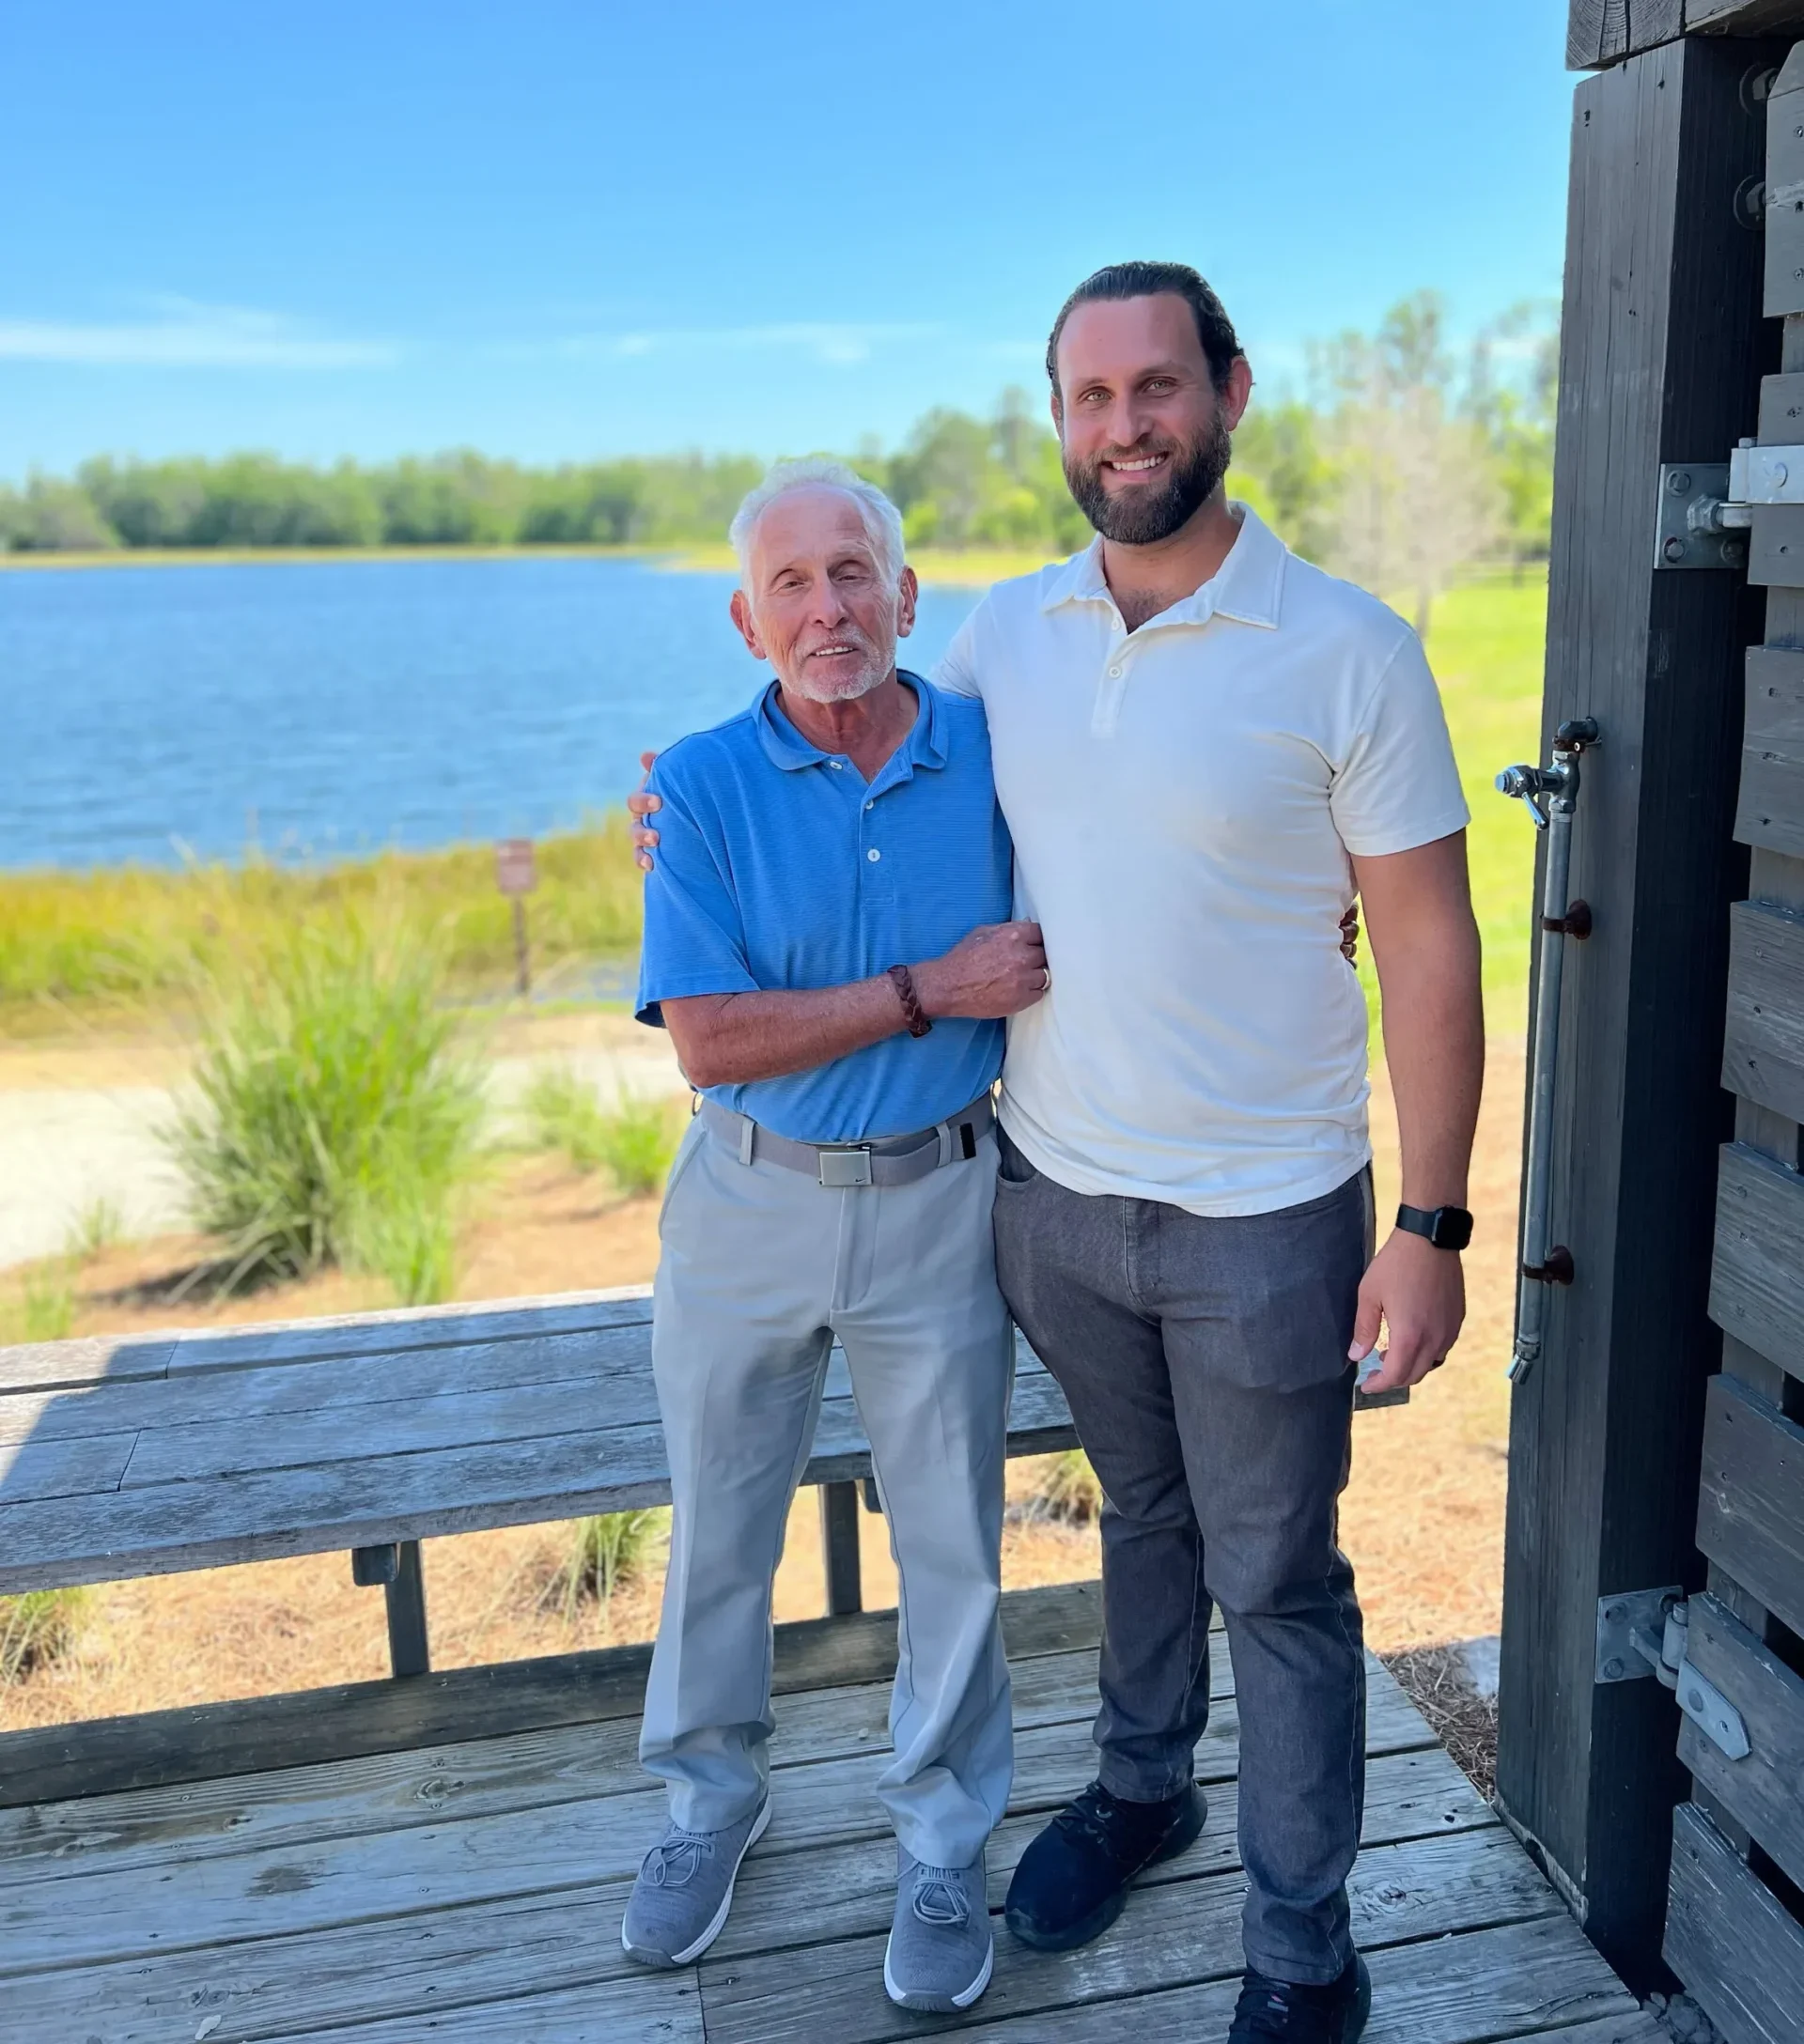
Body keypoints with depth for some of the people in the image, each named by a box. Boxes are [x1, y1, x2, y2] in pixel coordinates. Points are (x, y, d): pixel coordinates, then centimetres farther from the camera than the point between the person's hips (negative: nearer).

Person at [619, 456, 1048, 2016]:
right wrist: (929, 992, -21)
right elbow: (709, 1042, -17)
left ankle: (944, 1844, 33)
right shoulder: (704, 786, -10)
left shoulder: (998, 750, -5)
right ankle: (712, 1797, 41)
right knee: (719, 1528, 15)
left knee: (952, 1540, 11)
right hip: (749, 1200, 0)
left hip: (938, 1201, 1)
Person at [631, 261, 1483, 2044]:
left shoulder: (1344, 650, -13)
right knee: (1138, 1512, 24)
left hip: (1264, 1220, -4)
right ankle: (1140, 1788, 48)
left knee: (1276, 1584, 11)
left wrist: (1430, 1224, -13)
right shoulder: (1006, 636, 0)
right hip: (1053, 1191, 4)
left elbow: (1428, 942, -11)